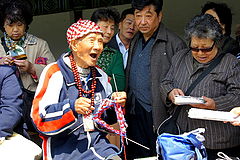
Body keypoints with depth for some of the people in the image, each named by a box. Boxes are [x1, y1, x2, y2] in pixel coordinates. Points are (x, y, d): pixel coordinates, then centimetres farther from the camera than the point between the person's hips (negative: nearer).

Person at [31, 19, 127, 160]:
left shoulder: (101, 76, 15)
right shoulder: (55, 73, -4)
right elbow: (39, 116, -10)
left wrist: (114, 103, 3)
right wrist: (71, 107, -23)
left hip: (97, 143, 5)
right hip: (65, 149, -5)